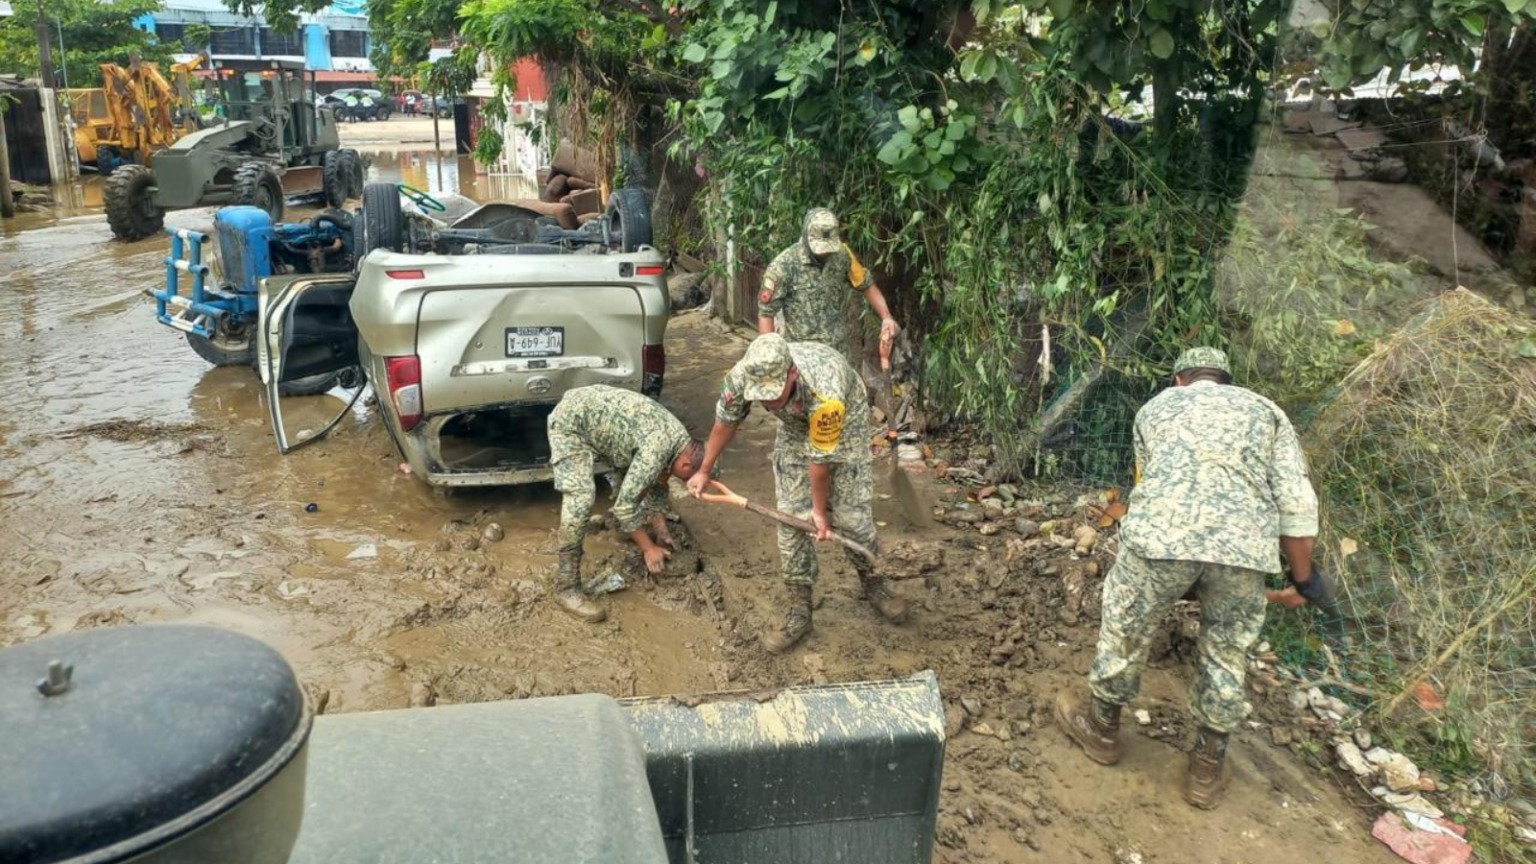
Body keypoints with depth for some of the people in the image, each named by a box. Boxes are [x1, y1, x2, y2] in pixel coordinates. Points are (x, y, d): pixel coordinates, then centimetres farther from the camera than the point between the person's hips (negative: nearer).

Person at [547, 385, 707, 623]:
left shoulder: (677, 438, 0)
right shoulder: (659, 448, -28)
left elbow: (656, 484, 15)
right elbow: (625, 505, -24)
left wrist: (662, 532, 13)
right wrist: (649, 548, -13)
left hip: (596, 414, 10)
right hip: (570, 421, -10)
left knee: (634, 474, 17)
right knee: (581, 499, -21)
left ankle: (622, 526, 40)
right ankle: (567, 588, -16)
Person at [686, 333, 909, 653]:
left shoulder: (825, 393, -45)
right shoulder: (741, 376, -33)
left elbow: (821, 459, -29)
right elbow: (725, 422, -10)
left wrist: (820, 509, -15)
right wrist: (704, 471, 1)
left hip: (843, 421, -4)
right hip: (796, 426, 4)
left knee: (851, 512, -4)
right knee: (792, 516, -2)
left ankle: (872, 584, 24)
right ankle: (800, 611, 7)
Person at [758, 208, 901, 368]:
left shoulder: (841, 254, -3)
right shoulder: (783, 265, -14)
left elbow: (866, 285, 11)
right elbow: (766, 313, -9)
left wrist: (886, 317, -3)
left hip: (841, 350, 4)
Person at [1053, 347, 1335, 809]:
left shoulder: (1156, 406, 28)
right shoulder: (1264, 410, 26)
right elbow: (1297, 502, 16)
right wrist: (1304, 575, 25)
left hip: (1161, 532, -1)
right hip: (1245, 544, 1)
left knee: (1126, 630, 21)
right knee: (1227, 654, 21)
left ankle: (1101, 727, 41)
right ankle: (1208, 768, 35)